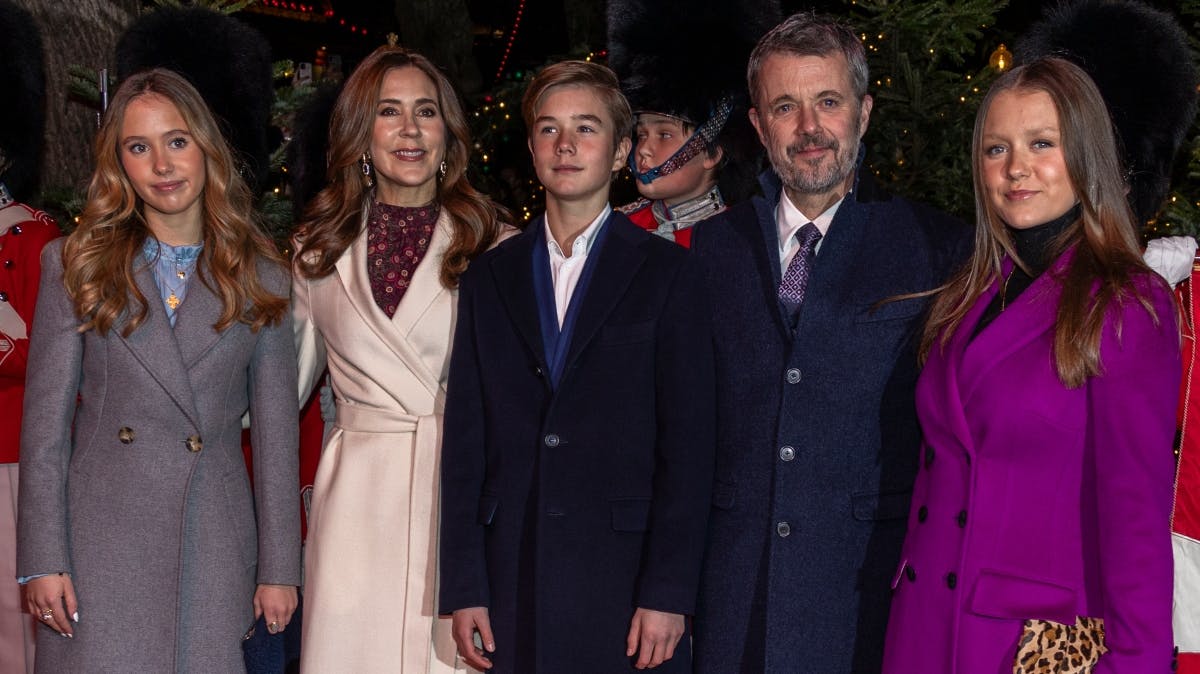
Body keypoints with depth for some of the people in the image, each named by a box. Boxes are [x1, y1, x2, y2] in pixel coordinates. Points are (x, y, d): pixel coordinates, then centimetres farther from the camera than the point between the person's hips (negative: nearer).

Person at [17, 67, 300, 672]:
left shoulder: (258, 277, 7)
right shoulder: (76, 266, 5)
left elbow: (276, 426, 6)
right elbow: (45, 422, 2)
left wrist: (280, 568, 3)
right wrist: (43, 560, -5)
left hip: (214, 545, 1)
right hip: (101, 539, -1)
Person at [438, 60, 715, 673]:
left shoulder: (666, 274, 2)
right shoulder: (488, 280, 11)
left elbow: (688, 443, -3)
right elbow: (464, 443, 8)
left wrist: (668, 594, -9)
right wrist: (462, 590, 2)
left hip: (625, 583, -2)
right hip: (513, 583, 3)